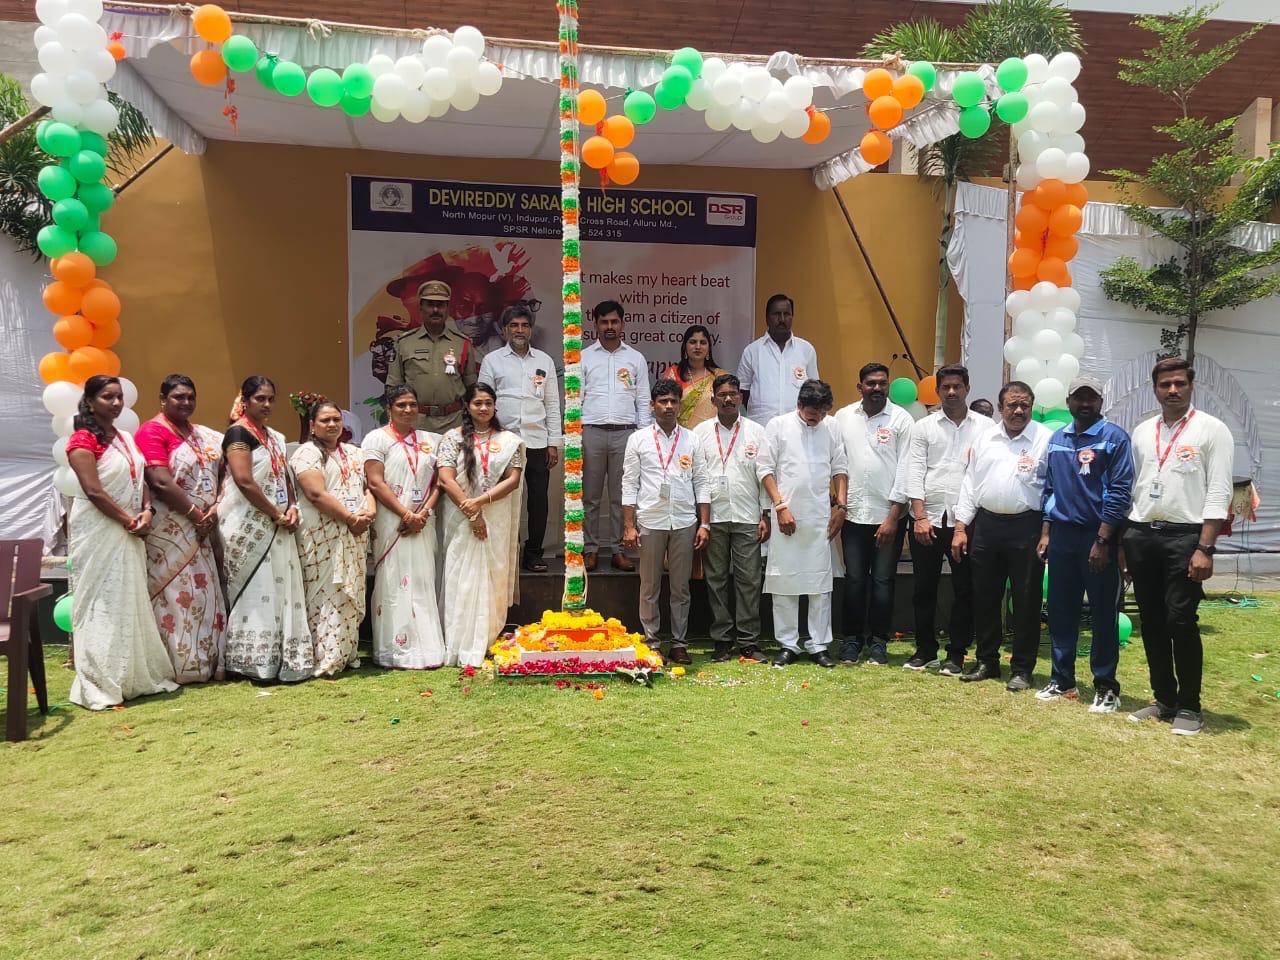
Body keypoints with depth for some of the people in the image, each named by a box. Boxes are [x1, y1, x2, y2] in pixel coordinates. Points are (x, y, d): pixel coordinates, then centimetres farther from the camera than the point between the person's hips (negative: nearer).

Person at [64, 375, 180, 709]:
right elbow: (93, 490, -17)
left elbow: (141, 482, 14)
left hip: (128, 534, 8)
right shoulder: (83, 440, -9)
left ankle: (135, 675, 18)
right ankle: (99, 685, 1)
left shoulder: (126, 439, 15)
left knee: (131, 602, 10)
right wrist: (130, 521, -13)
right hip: (97, 533, -7)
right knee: (101, 605, -5)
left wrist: (147, 512, -5)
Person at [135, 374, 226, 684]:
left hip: (203, 528, 7)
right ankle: (179, 667, 2)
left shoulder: (204, 435, 15)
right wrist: (196, 515, -14)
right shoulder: (152, 431, -7)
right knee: (177, 594, -4)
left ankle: (206, 662, 17)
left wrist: (214, 509, -7)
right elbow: (161, 482, -17)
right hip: (170, 529, -7)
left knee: (205, 593, 9)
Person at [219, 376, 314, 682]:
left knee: (282, 590, 7)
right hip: (248, 526, -8)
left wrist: (291, 508, 1)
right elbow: (244, 480, -18)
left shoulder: (276, 437, 17)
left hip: (276, 527, 8)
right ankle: (256, 663, 2)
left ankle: (282, 659, 13)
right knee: (256, 591, -5)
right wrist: (276, 513, -14)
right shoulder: (238, 433, -8)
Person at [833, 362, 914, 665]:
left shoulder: (901, 419, -3)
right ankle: (852, 638, 18)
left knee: (883, 581, 5)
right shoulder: (844, 417, 4)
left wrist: (893, 515, -9)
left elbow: (905, 469, -5)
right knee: (854, 579, 7)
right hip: (854, 513, 2)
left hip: (889, 515, -2)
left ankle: (878, 641, 17)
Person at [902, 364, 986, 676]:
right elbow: (914, 473, 1)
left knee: (965, 590, 5)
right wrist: (920, 516, -8)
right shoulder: (924, 426, 6)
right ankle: (925, 649, 21)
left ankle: (956, 654, 16)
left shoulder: (985, 427, 5)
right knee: (923, 588, 7)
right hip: (928, 519, 1)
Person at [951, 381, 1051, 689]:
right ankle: (987, 661, 25)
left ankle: (1022, 669, 14)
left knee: (1026, 601, 3)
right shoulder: (985, 439, 11)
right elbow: (970, 484, 12)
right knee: (985, 598, 11)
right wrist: (961, 527, 7)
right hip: (986, 525, 4)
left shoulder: (1046, 439, -3)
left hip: (1026, 528, -4)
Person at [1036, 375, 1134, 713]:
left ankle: (1106, 687, 12)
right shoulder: (1056, 439, 11)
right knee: (1060, 610, 10)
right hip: (1061, 534, 5)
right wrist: (1046, 533, 9)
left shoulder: (1113, 437, -6)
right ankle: (1062, 680, 21)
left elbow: (1119, 492, -11)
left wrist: (1102, 541, -16)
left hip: (1097, 535, -5)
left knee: (1103, 613, 2)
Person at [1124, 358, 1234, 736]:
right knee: (1152, 622, 10)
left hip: (1184, 535, -5)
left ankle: (1189, 707, 11)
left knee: (1180, 621, -4)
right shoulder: (1142, 432, 12)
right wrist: (1120, 541, 10)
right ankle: (1164, 699, 22)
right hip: (1140, 535, 5)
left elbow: (1219, 493, -8)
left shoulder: (1212, 430, -3)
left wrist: (1205, 548, -15)